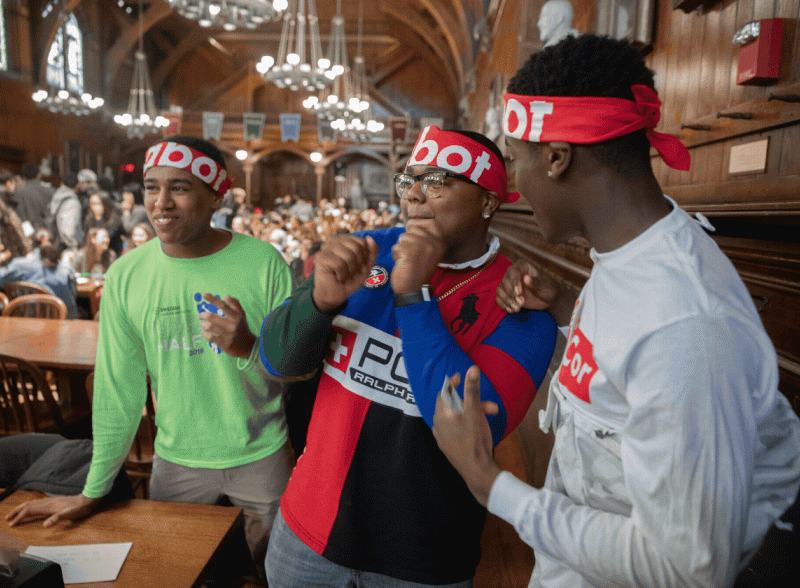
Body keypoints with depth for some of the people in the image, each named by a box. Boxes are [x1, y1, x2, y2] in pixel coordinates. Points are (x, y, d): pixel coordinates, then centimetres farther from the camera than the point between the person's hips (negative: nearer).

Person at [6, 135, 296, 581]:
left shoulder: (264, 262, -15)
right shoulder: (126, 276, -8)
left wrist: (249, 346, -30)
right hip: (177, 461, 2)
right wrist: (92, 493, 3)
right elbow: (118, 392, -1)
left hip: (262, 459, -1)